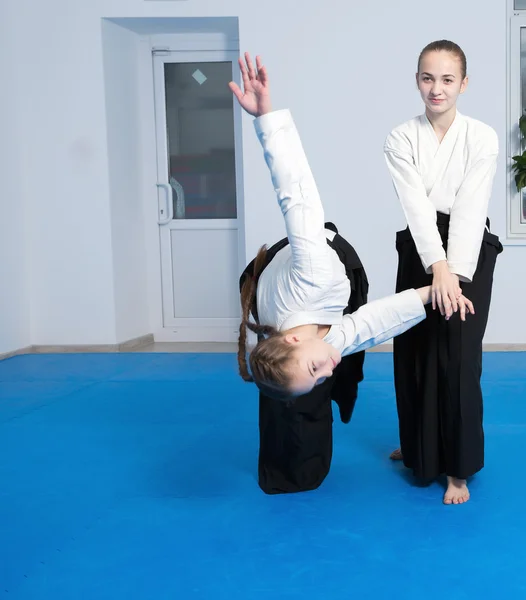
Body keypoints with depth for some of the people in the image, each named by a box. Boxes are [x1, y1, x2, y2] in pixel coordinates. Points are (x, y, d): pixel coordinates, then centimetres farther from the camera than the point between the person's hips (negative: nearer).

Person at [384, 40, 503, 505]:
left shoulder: (482, 139, -9)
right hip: (419, 253, 3)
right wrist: (437, 268, -27)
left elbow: (470, 211, -15)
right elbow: (417, 206, -15)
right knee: (413, 354, 10)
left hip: (470, 255, -2)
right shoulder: (402, 139, -4)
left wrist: (455, 274, -24)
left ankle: (458, 469, 10)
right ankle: (419, 449, 34)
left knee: (457, 358, -6)